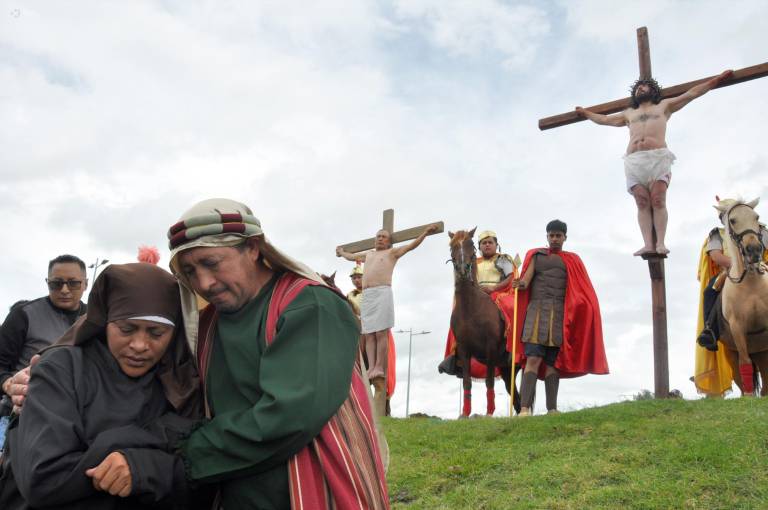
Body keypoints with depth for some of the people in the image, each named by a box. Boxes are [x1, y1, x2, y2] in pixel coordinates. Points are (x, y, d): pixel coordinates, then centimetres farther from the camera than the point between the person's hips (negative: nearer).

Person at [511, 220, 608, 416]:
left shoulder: (572, 260, 17)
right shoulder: (536, 255, 15)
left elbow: (583, 290, 10)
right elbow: (527, 278, 0)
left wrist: (585, 310, -8)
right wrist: (521, 284, -23)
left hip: (560, 313, 2)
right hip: (538, 309, -2)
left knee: (553, 362, 1)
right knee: (533, 359, -13)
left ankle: (552, 409, 1)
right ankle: (525, 408, -21)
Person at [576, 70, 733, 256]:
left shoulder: (664, 106, 27)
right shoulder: (629, 114, 35)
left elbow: (692, 93, 25)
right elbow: (604, 119, 46)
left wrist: (719, 79, 21)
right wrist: (585, 113, 53)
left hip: (658, 157, -2)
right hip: (634, 160, 3)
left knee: (658, 201, -17)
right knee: (642, 203, -12)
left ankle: (660, 243, -23)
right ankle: (648, 244, -22)